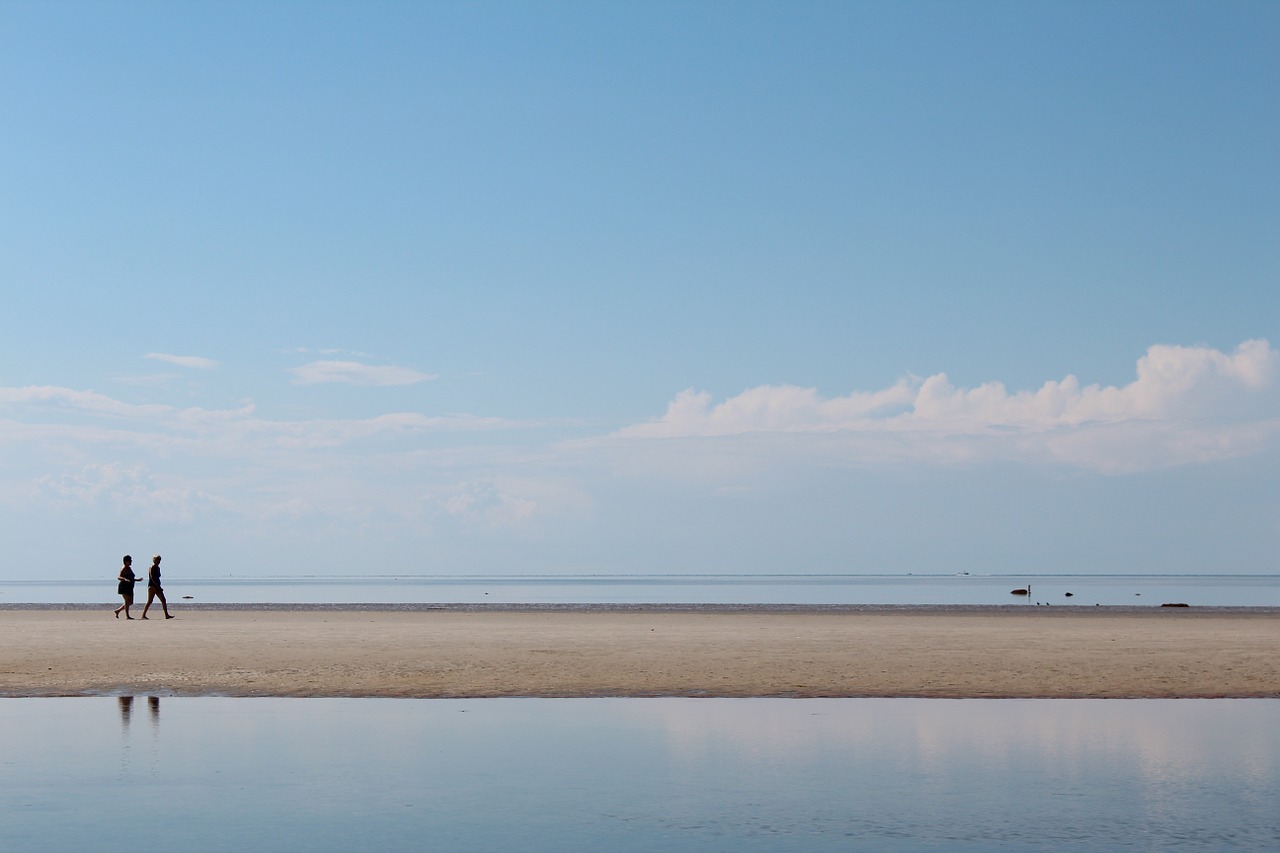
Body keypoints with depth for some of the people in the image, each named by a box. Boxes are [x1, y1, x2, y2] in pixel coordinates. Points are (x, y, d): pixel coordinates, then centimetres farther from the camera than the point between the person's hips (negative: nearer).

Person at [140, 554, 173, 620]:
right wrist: (158, 586, -20)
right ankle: (143, 615, -6)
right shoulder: (151, 568, -9)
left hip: (157, 586, 8)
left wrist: (159, 586, 15)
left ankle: (166, 615, 1)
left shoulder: (158, 568, 16)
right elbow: (152, 578, -17)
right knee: (149, 601, -10)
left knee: (163, 600, 1)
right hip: (152, 586, -8)